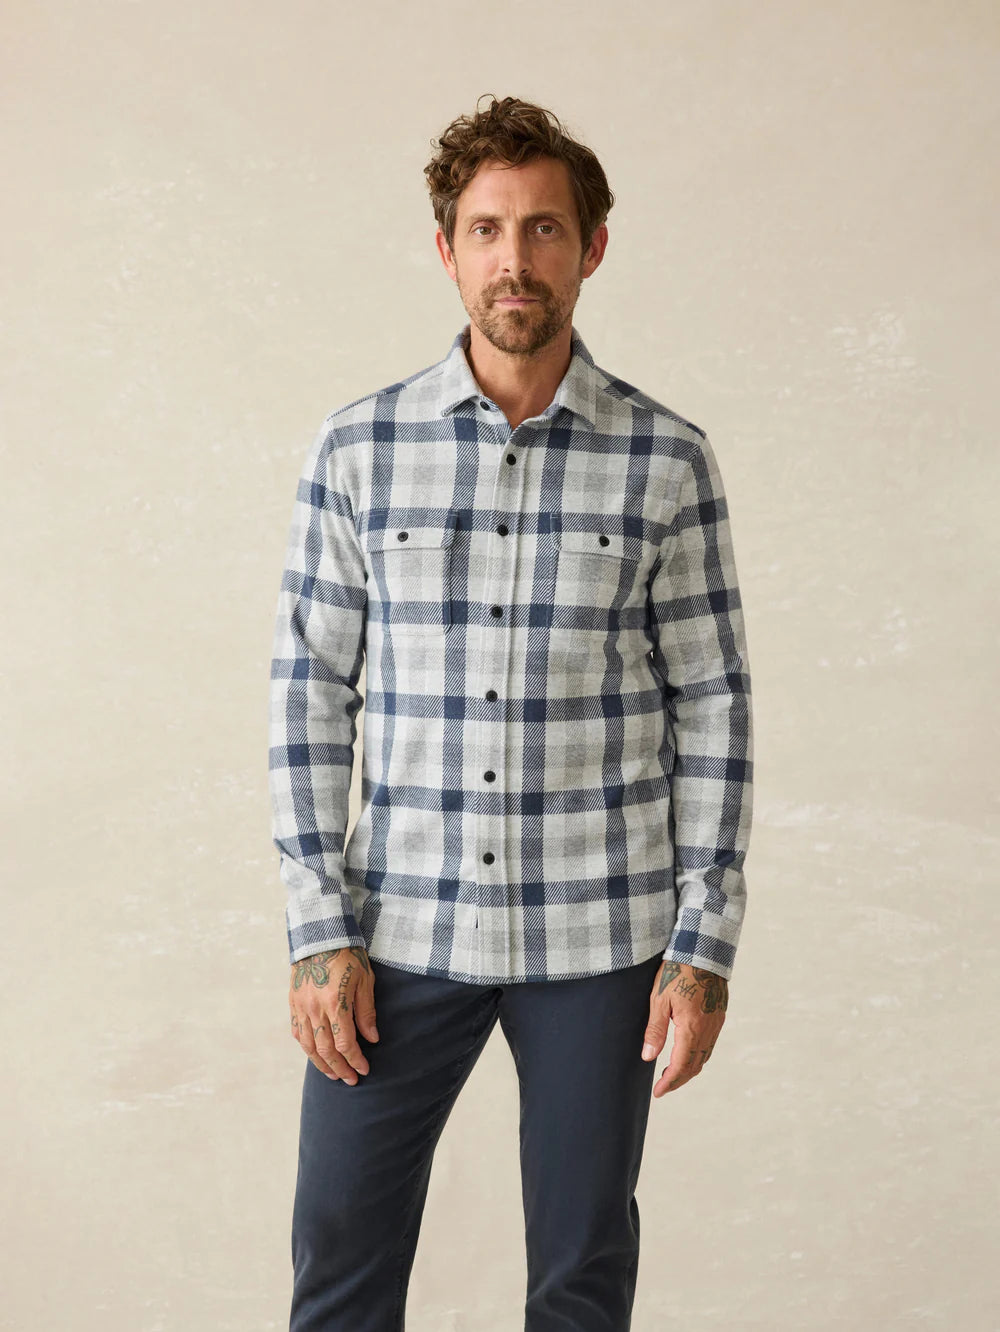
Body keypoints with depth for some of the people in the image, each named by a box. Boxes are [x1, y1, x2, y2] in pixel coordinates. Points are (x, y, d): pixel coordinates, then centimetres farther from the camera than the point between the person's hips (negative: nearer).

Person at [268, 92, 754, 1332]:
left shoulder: (667, 461, -3)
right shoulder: (358, 448, -1)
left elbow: (712, 705, 0)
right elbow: (311, 689, 1)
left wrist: (705, 945, -4)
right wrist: (320, 933, -4)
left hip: (600, 934, 0)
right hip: (404, 925, 1)